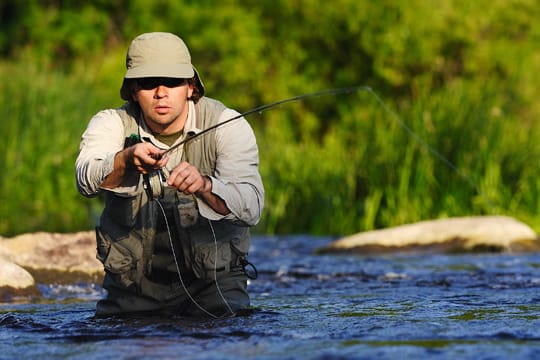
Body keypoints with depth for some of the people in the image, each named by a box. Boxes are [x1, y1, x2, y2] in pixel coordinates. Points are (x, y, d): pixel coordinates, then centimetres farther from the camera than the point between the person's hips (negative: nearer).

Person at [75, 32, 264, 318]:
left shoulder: (227, 126, -10)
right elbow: (86, 180, -27)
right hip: (133, 282, 2)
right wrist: (126, 160, -49)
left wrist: (205, 186, -45)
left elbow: (251, 207, -24)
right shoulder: (112, 124, -5)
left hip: (213, 279, -1)